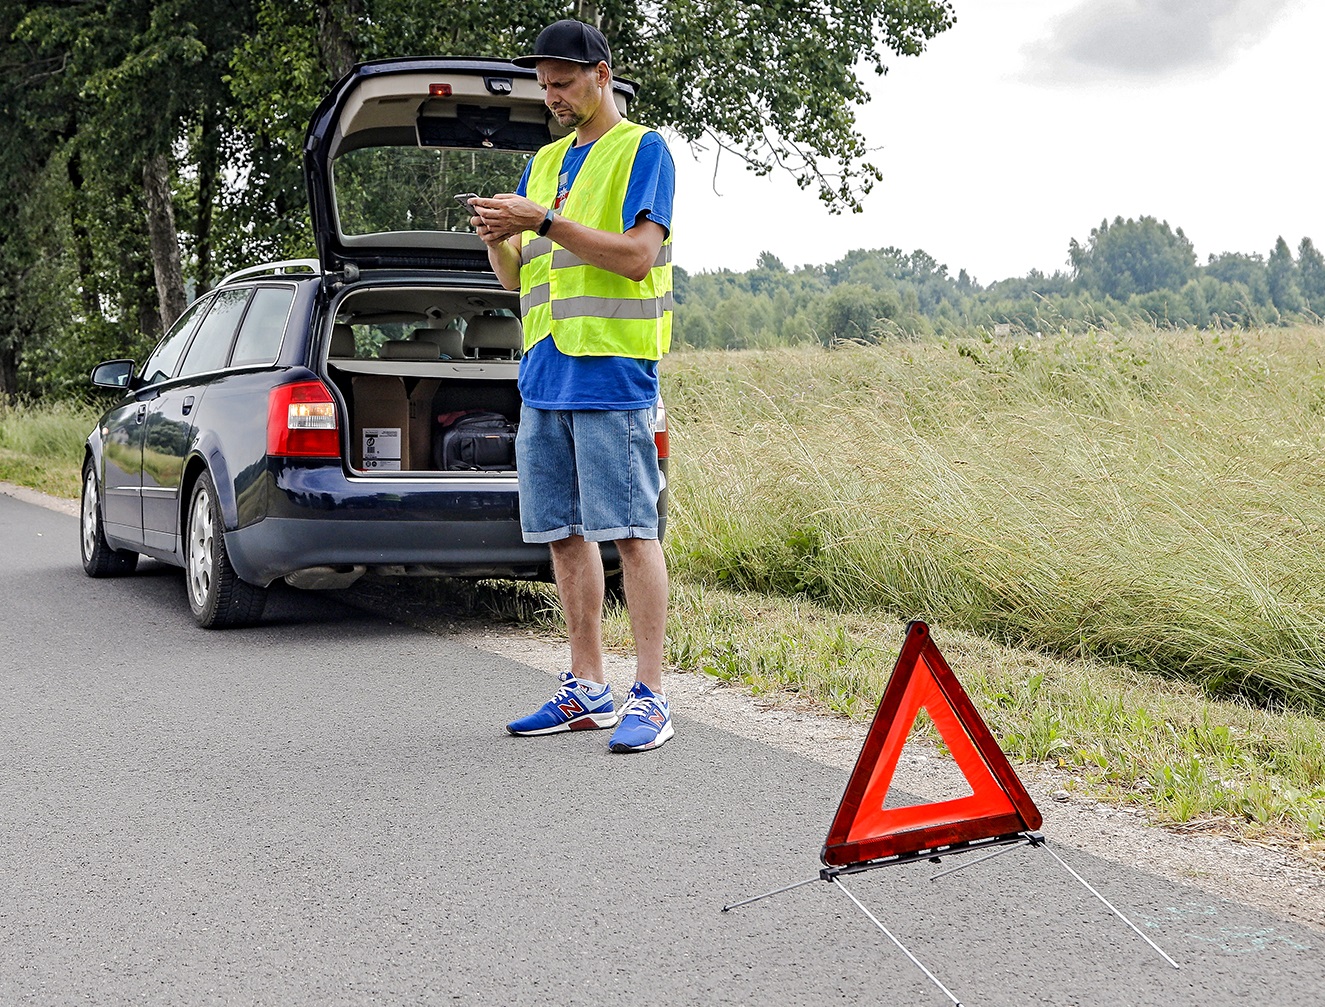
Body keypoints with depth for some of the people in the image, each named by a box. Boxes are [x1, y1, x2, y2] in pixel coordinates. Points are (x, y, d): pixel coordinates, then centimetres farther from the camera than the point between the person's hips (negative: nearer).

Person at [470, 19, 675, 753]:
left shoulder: (642, 149, -2)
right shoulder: (544, 162, 19)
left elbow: (637, 255, -14)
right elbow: (515, 278, 19)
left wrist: (546, 222, -19)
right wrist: (497, 239, -3)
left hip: (612, 371, -7)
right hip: (544, 375, 7)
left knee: (631, 534, -7)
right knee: (565, 535, 9)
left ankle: (650, 697, -5)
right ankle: (586, 691, 17)